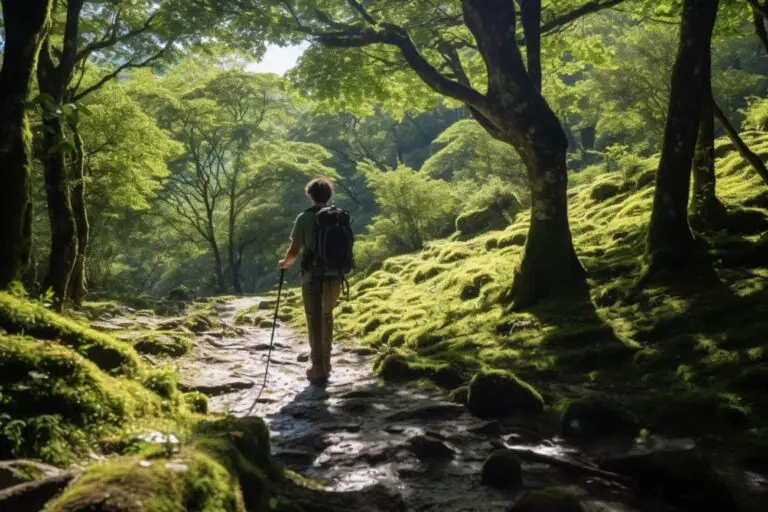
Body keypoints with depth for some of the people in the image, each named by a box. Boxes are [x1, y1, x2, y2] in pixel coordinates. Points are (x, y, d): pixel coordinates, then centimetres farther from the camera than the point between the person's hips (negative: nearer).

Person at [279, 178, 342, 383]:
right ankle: (325, 362, 27)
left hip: (313, 275, -4)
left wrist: (284, 263, 14)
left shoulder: (305, 217, -6)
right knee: (327, 316, 21)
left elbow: (294, 251, -7)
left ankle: (319, 369, 0)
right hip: (334, 275, 4)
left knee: (315, 321, 2)